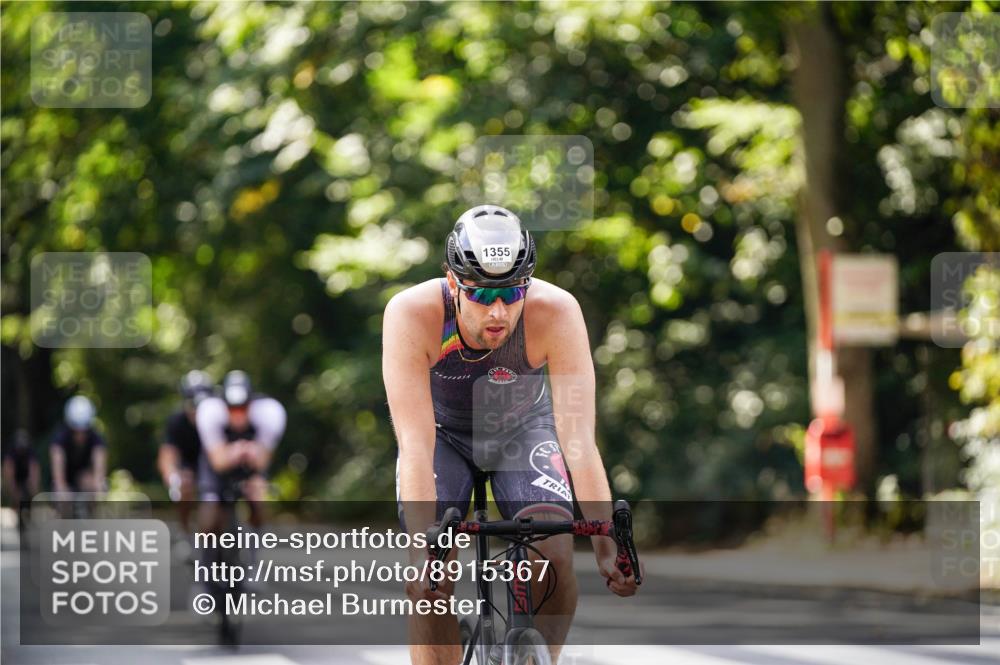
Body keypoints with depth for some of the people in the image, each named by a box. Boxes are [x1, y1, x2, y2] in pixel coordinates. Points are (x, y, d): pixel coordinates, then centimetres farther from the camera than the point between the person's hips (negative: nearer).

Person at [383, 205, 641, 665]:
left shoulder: (557, 312, -34)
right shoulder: (410, 314, -35)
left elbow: (579, 438, -34)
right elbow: (415, 445, -38)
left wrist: (606, 545, -42)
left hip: (523, 429, 0)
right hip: (444, 433, 0)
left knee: (554, 553, -24)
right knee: (427, 580, -18)